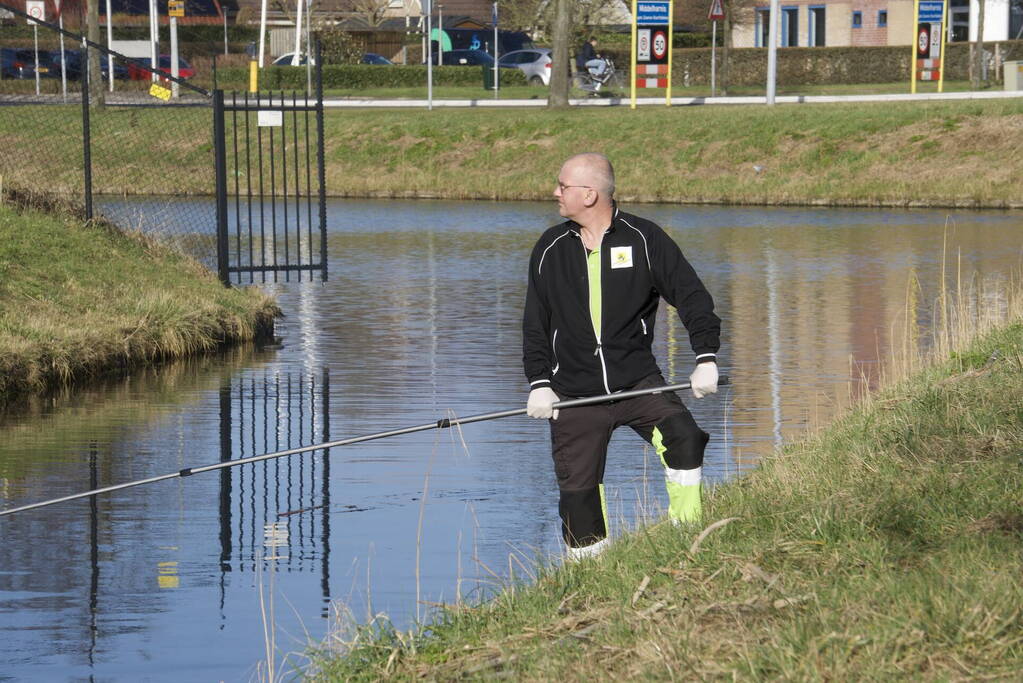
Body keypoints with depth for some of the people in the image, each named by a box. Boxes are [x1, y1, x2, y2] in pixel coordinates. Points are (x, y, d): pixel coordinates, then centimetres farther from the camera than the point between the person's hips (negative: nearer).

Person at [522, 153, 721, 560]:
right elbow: (535, 324, 13)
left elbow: (691, 296, 0)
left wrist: (706, 358, -11)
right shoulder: (550, 249, 8)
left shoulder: (643, 239, -1)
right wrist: (539, 383, 2)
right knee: (577, 488, -2)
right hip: (574, 395, 2)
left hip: (639, 382, -2)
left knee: (682, 437, -25)